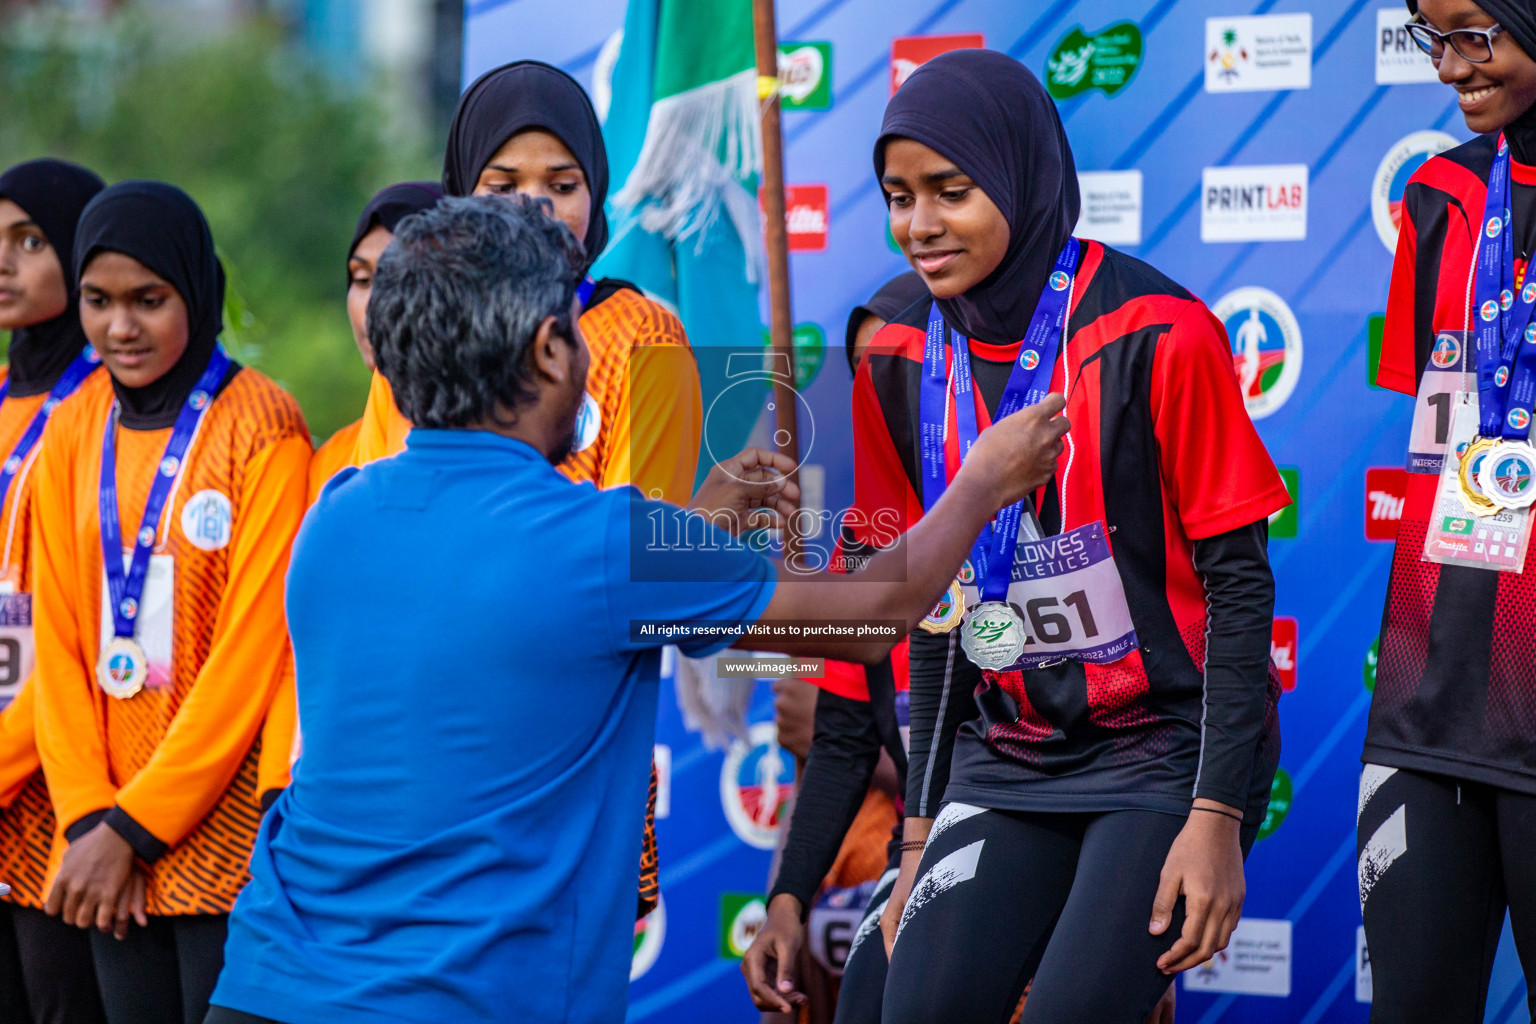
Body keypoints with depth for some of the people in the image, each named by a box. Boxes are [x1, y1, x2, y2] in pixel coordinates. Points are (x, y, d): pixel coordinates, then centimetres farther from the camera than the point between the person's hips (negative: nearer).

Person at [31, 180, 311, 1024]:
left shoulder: (262, 428, -8)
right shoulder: (73, 433, 9)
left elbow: (253, 647, -11)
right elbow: (60, 640, 7)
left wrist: (136, 827, -11)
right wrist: (87, 816, -5)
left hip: (221, 828, -5)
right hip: (112, 842, 5)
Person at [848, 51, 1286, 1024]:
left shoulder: (1157, 335, -13)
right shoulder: (903, 362, 4)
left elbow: (1237, 582, -11)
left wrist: (1218, 815, -15)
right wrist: (924, 830, 12)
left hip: (1165, 748, -5)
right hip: (1009, 759, 5)